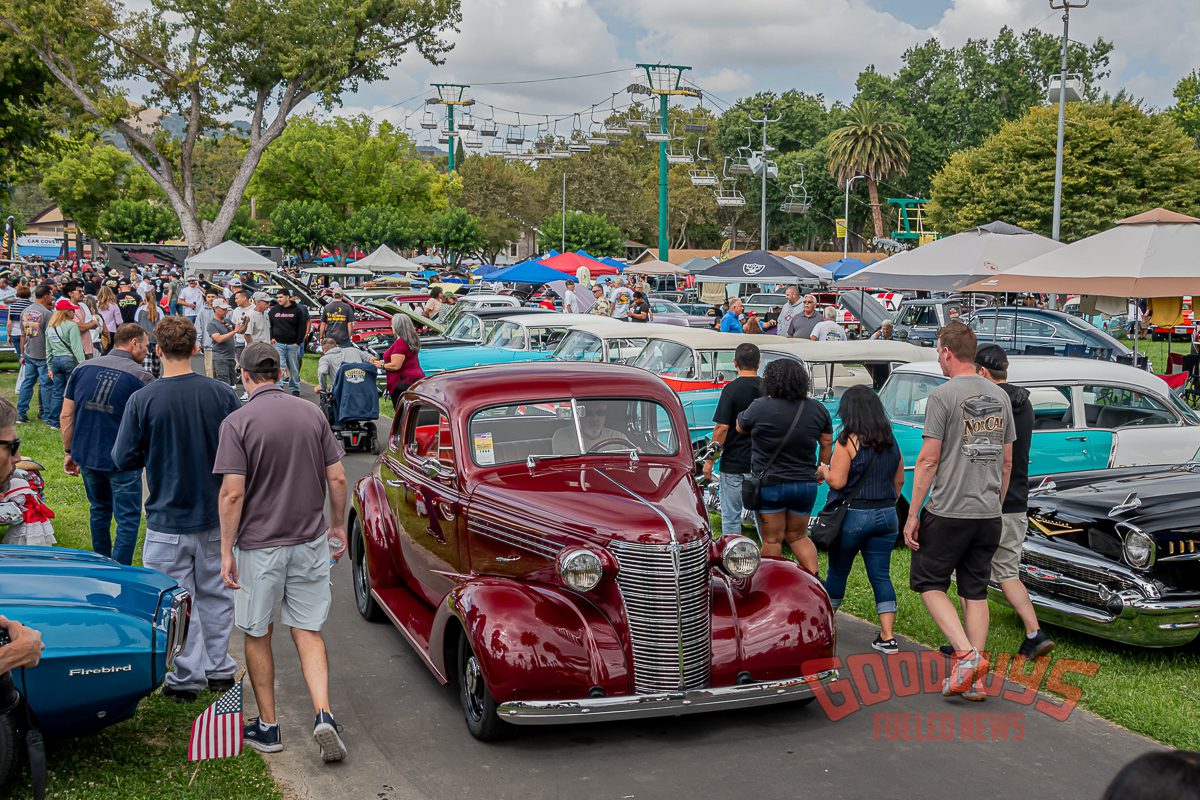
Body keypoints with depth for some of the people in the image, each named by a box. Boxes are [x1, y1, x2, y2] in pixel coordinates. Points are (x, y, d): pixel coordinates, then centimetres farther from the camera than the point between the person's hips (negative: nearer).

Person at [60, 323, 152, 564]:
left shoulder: (82, 369, 3)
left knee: (99, 509, 24)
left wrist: (68, 452, 14)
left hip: (85, 455, 6)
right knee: (127, 518, 5)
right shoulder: (141, 377, -11)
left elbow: (66, 416, 6)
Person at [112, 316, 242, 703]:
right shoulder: (222, 394, -8)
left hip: (168, 519, -3)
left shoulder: (142, 400, -14)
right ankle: (220, 669, 26)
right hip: (216, 516, 3)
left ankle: (187, 677, 15)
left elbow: (124, 459, -8)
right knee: (216, 594, 17)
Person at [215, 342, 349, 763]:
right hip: (310, 540, 3)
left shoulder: (238, 421, -11)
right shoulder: (312, 413, 0)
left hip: (259, 546, -3)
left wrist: (226, 551, -8)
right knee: (308, 631, 11)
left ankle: (268, 726, 21)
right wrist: (338, 525, 16)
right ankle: (323, 715, -5)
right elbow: (337, 479, 1)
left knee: (257, 635, 13)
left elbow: (232, 494, -15)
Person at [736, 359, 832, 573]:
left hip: (770, 483, -4)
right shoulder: (818, 409, -1)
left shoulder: (760, 407, -14)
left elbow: (740, 428, 4)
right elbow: (827, 445, 6)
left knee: (772, 541, 5)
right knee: (798, 536, 18)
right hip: (806, 484, 4)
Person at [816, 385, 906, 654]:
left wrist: (823, 470, 3)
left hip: (852, 515, -5)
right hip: (886, 516, 5)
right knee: (881, 576, 6)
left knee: (837, 572, 11)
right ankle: (888, 637, 2)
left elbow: (837, 481, -17)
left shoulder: (848, 441, -14)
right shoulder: (891, 442, 5)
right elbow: (899, 481, 13)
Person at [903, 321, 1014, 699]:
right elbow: (1006, 462, 15)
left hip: (948, 512, -6)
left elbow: (928, 460, -14)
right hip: (989, 515, 6)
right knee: (976, 592, 10)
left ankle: (966, 654, -10)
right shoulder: (1000, 396, 10)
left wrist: (913, 515, -9)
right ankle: (970, 679, 11)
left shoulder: (943, 395, -12)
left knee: (928, 583, 7)